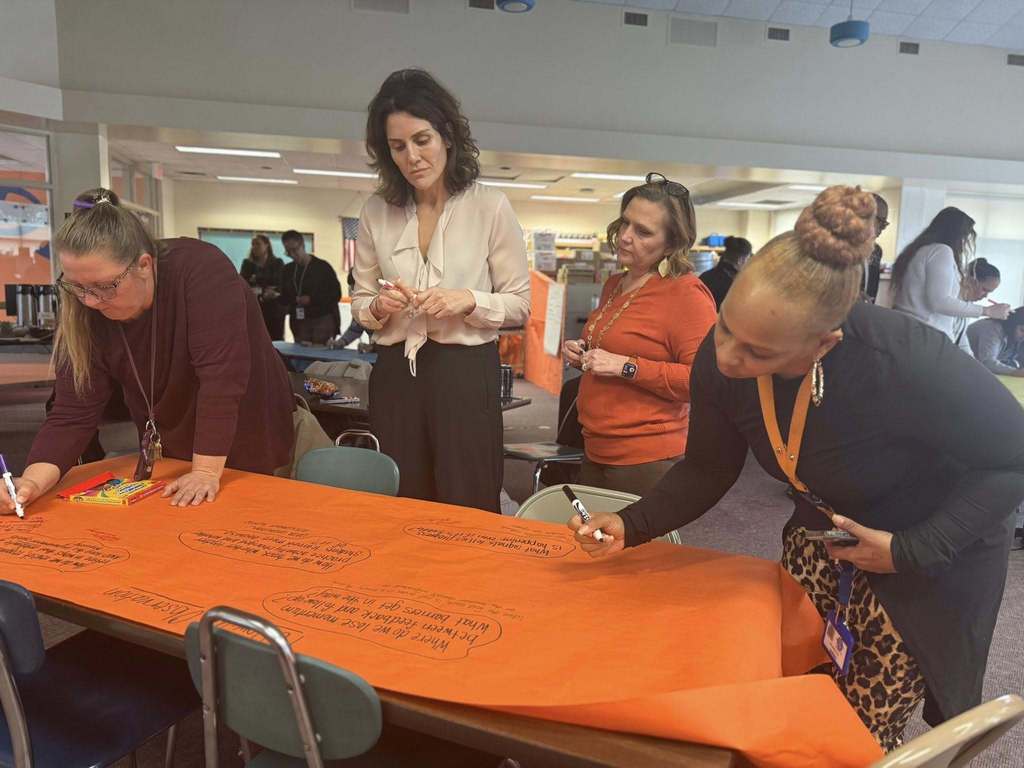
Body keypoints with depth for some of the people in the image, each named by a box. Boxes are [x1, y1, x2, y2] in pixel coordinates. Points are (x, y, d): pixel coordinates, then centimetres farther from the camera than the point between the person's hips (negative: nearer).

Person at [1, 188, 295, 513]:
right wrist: (34, 480, -29)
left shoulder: (201, 270, -30)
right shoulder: (85, 313, -14)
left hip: (251, 444, -4)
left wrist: (206, 470, -35)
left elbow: (221, 373, -34)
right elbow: (72, 413, -13)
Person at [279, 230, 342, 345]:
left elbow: (336, 295, -5)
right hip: (299, 323, 4)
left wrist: (311, 299, -15)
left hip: (323, 320, -4)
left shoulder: (322, 266, -2)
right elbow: (284, 298, 17)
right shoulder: (287, 270, 13)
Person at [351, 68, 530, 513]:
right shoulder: (376, 212, 5)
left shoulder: (489, 207, -5)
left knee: (466, 511, 7)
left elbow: (520, 304, -1)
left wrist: (469, 300, -18)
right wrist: (379, 307, -10)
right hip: (395, 376, 3)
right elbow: (360, 303, 12)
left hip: (465, 375, -3)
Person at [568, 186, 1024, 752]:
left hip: (929, 553, -4)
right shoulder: (718, 360, -23)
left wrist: (910, 551, -25)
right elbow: (706, 470, -8)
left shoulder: (908, 363, -37)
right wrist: (630, 526, -21)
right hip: (821, 534, 4)